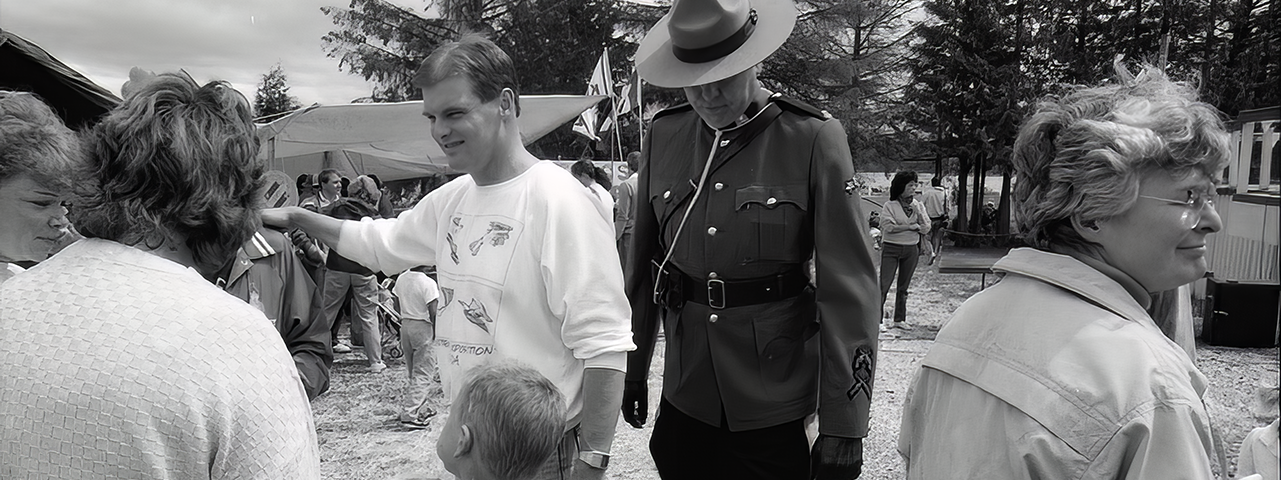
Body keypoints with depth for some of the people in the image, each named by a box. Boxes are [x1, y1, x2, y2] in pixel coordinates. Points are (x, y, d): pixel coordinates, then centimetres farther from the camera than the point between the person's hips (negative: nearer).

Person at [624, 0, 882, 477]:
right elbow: (643, 266, 9)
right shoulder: (663, 135, 1)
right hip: (684, 399, 3)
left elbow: (848, 289, -12)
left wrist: (844, 424, -14)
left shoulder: (814, 139, -11)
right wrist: (632, 367, 13)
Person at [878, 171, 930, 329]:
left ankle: (899, 319, 19)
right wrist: (911, 226, -12)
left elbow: (926, 228, 1)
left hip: (912, 249, 4)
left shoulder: (918, 205, 9)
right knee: (884, 285, -8)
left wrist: (917, 212, -13)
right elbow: (888, 227, -17)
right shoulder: (889, 206, -5)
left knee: (904, 286, 10)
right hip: (891, 248, -4)